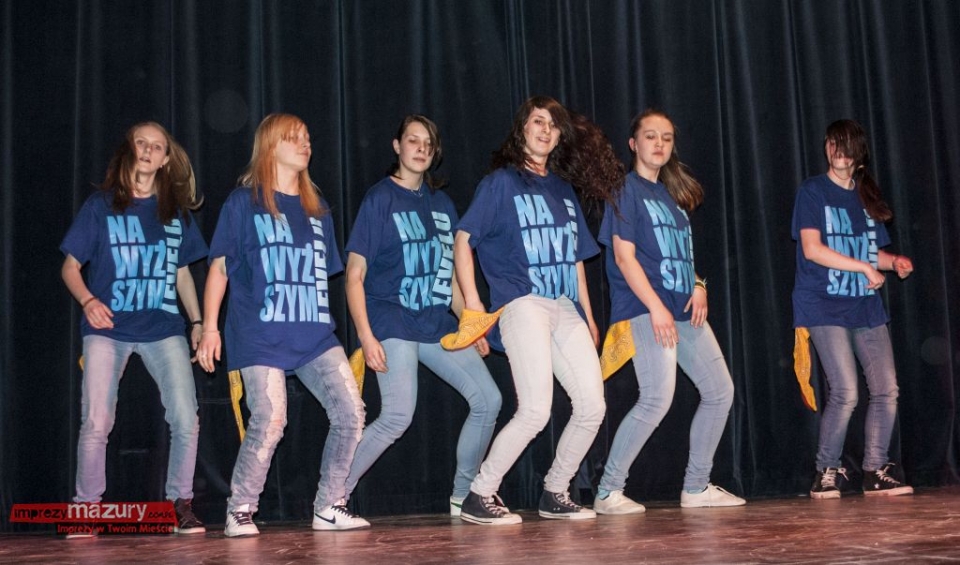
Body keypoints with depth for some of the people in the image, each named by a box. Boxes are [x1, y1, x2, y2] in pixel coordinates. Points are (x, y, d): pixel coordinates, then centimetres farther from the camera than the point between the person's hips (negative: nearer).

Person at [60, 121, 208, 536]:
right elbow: (70, 267, 4)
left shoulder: (176, 211, 12)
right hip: (108, 330, -2)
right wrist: (88, 301, -15)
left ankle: (180, 504, 7)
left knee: (186, 422, -9)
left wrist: (197, 322, 12)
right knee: (96, 425, -7)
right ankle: (86, 510, 9)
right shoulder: (101, 206, 5)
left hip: (164, 329, 2)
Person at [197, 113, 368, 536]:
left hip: (315, 334, 5)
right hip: (260, 335, -5)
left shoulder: (317, 209, 17)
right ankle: (239, 511, 6)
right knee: (269, 423, -16)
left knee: (350, 413, -7)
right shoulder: (244, 202, 4)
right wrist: (209, 329, -4)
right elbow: (219, 267, 3)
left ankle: (329, 508, 7)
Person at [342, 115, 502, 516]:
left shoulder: (441, 203, 14)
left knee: (487, 399, 1)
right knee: (398, 416, -20)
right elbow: (355, 275, -8)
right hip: (392, 320, -6)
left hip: (438, 323, 7)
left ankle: (463, 497, 16)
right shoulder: (380, 198, -3)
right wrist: (366, 337, -17)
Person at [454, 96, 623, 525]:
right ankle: (479, 497, -4)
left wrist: (588, 317, 21)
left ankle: (555, 494, 16)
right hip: (523, 304, -6)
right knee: (535, 411, -17)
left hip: (565, 308, 6)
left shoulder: (564, 189, 20)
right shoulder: (501, 181, 3)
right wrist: (472, 303, -11)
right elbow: (463, 240, -2)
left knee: (592, 406, -1)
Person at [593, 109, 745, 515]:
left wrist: (698, 286, 4)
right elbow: (624, 256, -12)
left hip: (683, 308, 9)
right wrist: (656, 307, -20)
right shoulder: (627, 189, -3)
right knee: (657, 399, -18)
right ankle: (608, 492, -8)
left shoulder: (671, 193, 20)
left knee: (720, 391, 8)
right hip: (645, 309, -9)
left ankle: (696, 487, 18)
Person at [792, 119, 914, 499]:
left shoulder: (866, 196, 15)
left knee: (886, 390, -2)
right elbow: (812, 248, -12)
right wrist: (865, 267, -13)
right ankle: (827, 472, 4)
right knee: (845, 393, -14)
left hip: (866, 307, 6)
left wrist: (894, 261, 0)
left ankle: (875, 471, 12)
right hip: (825, 307, -6)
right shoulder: (813, 191, -1)